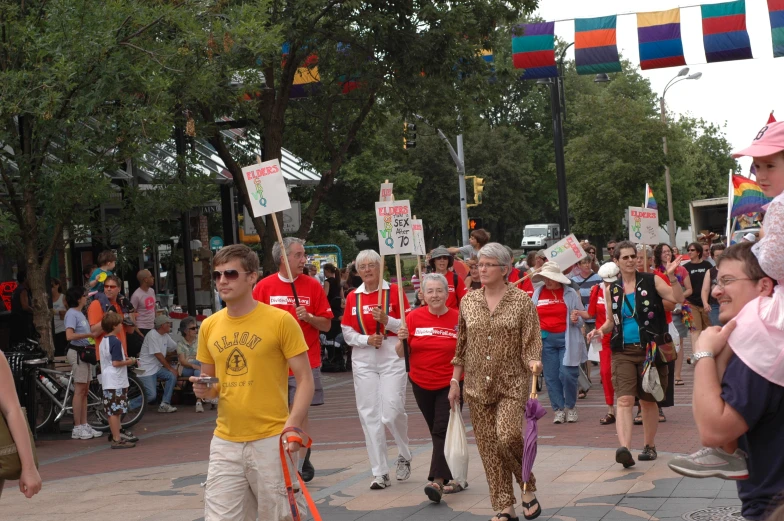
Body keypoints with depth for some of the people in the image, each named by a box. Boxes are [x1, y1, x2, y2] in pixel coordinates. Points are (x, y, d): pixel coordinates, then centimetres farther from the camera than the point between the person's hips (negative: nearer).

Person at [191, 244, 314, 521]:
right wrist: (205, 390, -3)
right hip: (225, 443, 4)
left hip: (270, 441, -4)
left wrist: (292, 425, -18)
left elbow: (305, 379, -5)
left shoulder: (280, 320, -6)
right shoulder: (209, 326, 8)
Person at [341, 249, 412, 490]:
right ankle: (380, 473, 8)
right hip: (363, 360, 3)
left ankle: (404, 455, 21)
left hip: (392, 357, -3)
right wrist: (367, 339, -10)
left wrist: (386, 320, -16)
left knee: (391, 412, -10)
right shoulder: (353, 297, 8)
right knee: (369, 415, 1)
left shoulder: (394, 291, 1)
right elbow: (347, 332, 8)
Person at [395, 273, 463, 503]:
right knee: (436, 431, 13)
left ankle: (437, 481, -12)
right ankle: (450, 478, 25)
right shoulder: (414, 317, -4)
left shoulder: (458, 318, -9)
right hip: (422, 384, 3)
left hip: (450, 384, -3)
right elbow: (401, 354, 0)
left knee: (443, 430, -9)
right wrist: (401, 340, -18)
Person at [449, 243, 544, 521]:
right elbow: (461, 346, 13)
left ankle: (529, 487, 7)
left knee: (508, 435, -20)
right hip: (477, 386, 4)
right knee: (488, 446, 2)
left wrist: (533, 362, -24)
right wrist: (455, 381, 10)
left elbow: (531, 342, -3)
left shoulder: (522, 300, -2)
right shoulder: (469, 301, 7)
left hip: (512, 383, -4)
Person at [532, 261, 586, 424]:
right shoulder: (538, 293, 6)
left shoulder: (570, 293, -1)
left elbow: (582, 317, 5)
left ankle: (570, 407, 13)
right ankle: (559, 409, 14)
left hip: (567, 339, -3)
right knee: (551, 376, 4)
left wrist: (576, 319, -16)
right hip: (546, 340, 3)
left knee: (567, 374, -7)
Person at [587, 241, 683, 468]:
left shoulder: (651, 281, 0)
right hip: (623, 351, 1)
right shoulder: (613, 289, 9)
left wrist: (672, 276, -23)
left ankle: (650, 446, 26)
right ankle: (624, 448, -26)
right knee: (624, 399, -15)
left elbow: (678, 298, -10)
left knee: (648, 400, 10)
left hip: (649, 348, -1)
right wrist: (601, 330, -2)